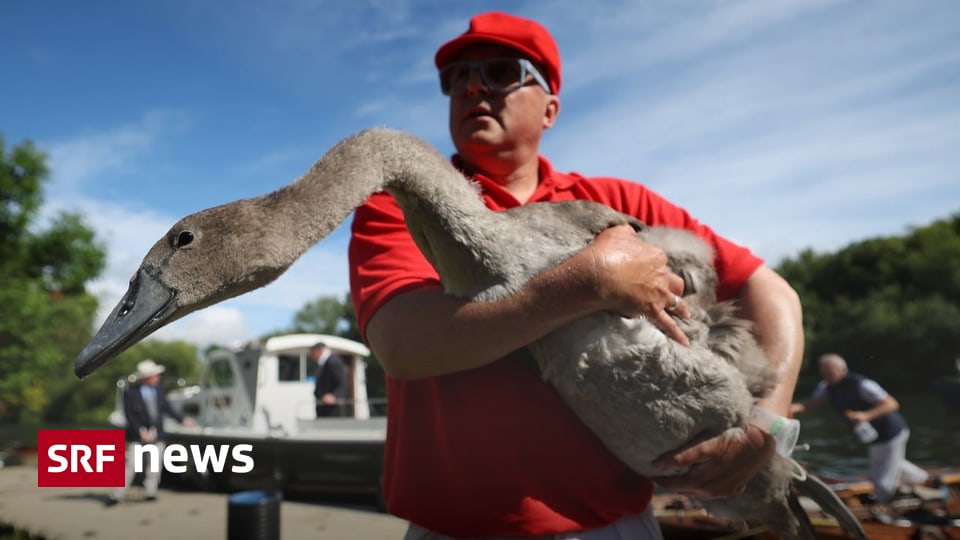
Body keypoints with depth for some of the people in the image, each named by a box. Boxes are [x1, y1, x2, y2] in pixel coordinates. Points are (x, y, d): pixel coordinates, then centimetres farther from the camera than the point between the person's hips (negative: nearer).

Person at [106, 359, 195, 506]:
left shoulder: (158, 390, 5)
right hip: (137, 435, -4)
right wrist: (140, 430, -20)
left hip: (157, 435, 4)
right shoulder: (131, 392, -9)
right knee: (130, 465, -5)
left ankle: (150, 493, 17)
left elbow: (167, 408, 13)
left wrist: (182, 419, 9)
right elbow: (129, 415, -11)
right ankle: (117, 495, 4)